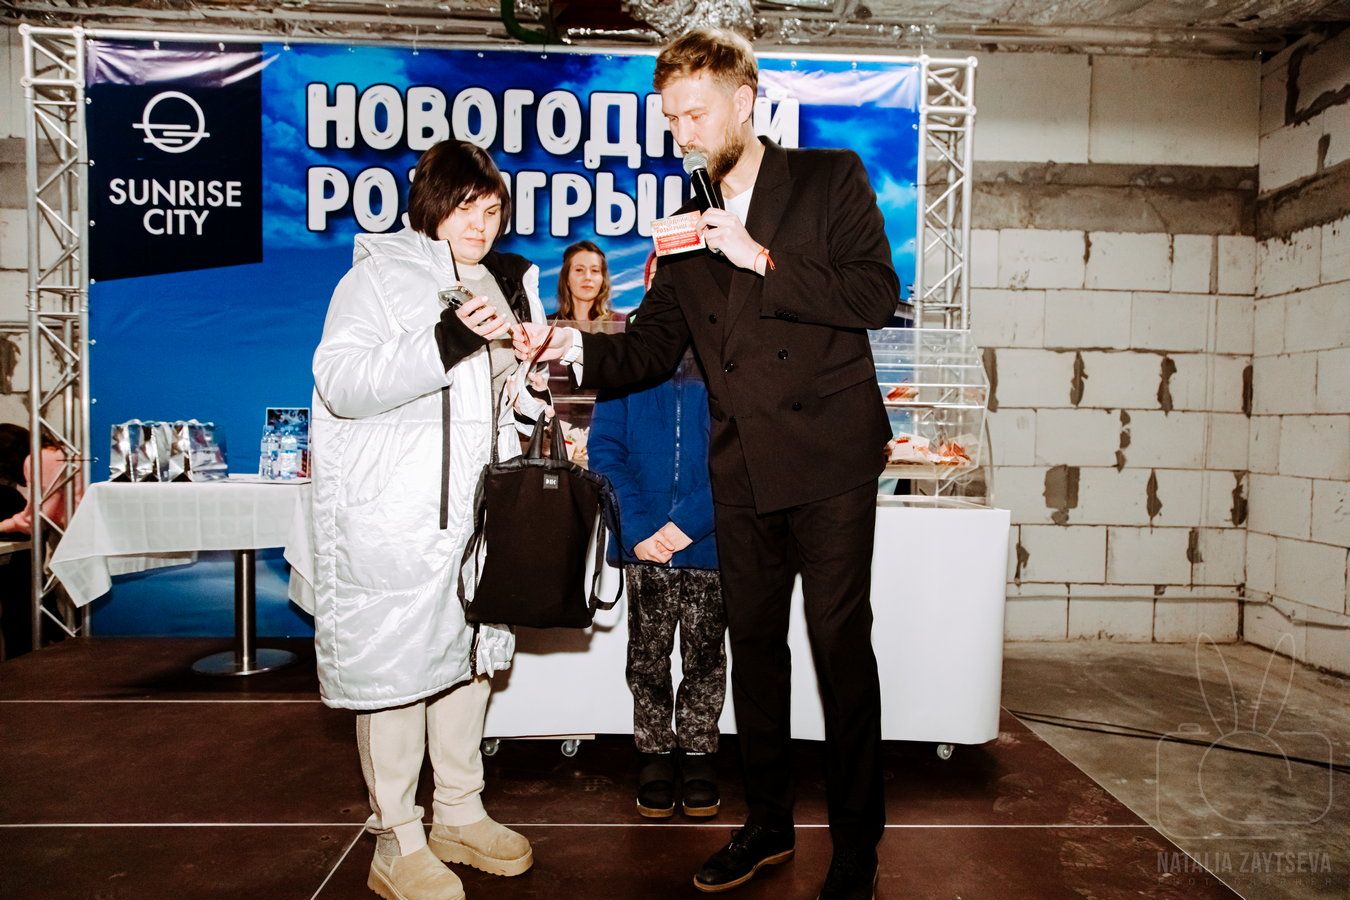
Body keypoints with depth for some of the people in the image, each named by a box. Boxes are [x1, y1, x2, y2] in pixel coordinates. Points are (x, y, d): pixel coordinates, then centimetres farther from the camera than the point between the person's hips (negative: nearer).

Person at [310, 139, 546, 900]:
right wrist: (449, 338, -27)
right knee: (398, 663, 0)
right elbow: (340, 381, -18)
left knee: (471, 651, 14)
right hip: (397, 514, -6)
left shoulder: (506, 284, 16)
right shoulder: (379, 275, -3)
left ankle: (460, 814, 30)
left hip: (478, 506, 7)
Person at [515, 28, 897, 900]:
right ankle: (768, 822, 31)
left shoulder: (832, 178, 2)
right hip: (742, 469, 5)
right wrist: (572, 345, -10)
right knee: (753, 644, 12)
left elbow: (877, 294, -9)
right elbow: (653, 345, 9)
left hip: (828, 458, -4)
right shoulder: (689, 222, 14)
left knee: (841, 646, 0)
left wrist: (764, 260, -15)